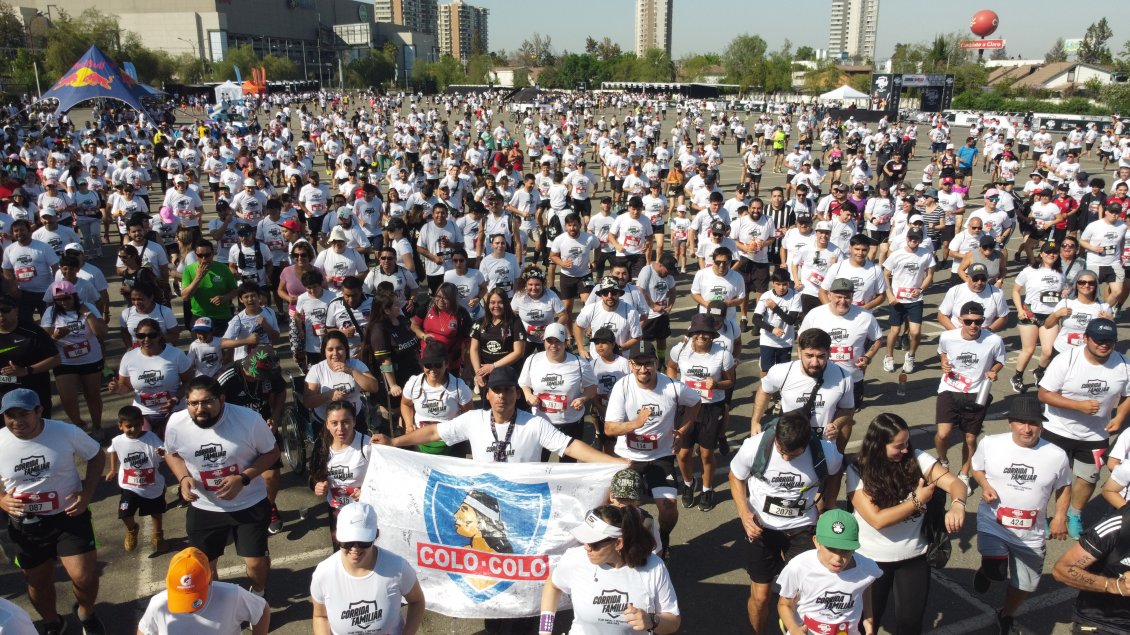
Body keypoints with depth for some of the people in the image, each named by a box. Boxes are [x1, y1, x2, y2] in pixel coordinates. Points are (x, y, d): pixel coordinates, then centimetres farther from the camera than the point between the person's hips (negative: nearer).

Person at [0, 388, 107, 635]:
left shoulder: (67, 432, -16)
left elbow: (97, 457, 0)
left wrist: (87, 493, -12)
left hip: (69, 516, -2)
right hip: (25, 525, 2)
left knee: (85, 577, -7)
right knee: (38, 582, 19)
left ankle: (86, 612, 29)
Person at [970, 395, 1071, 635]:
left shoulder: (1056, 455, -11)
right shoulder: (990, 444, -13)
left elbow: (1063, 487, 6)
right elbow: (976, 467, 5)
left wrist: (1060, 517, -4)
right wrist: (985, 485, -14)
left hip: (1031, 534, 2)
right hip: (993, 524, -2)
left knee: (1023, 583, 16)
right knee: (996, 573, -20)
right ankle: (987, 571, 19)